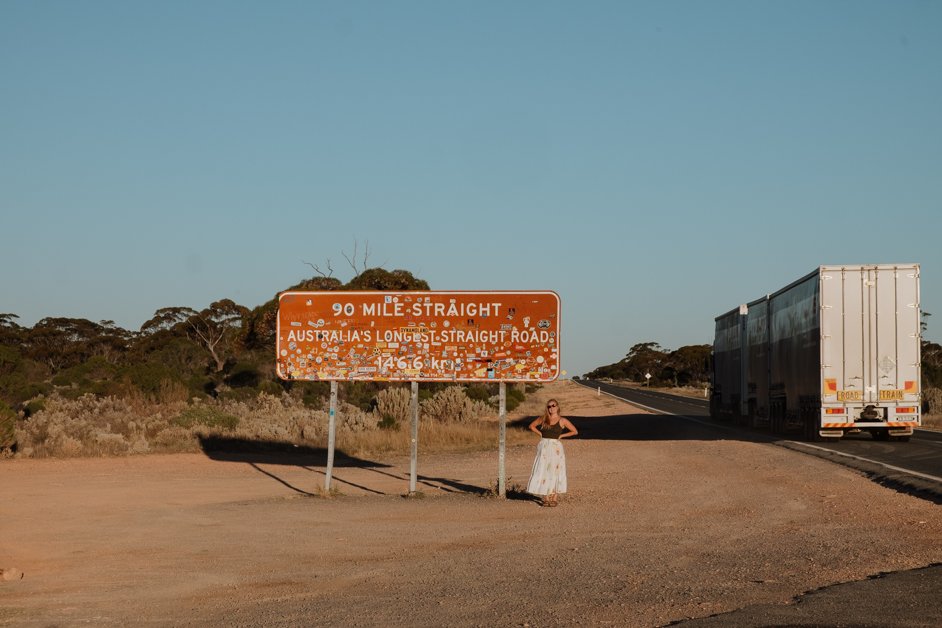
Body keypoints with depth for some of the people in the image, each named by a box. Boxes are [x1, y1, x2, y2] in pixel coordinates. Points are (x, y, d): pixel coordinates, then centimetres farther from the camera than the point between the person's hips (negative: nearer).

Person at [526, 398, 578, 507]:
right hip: (544, 448, 2)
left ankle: (555, 498, 2)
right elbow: (532, 426, 21)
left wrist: (561, 436, 0)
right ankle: (545, 498, 4)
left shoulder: (562, 421, 1)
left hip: (555, 448, -2)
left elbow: (575, 431, 5)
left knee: (555, 472, -2)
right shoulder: (543, 419, 8)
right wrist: (540, 434, 7)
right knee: (543, 472, -1)